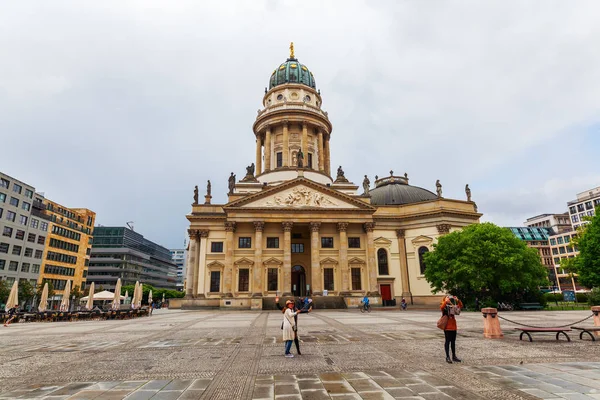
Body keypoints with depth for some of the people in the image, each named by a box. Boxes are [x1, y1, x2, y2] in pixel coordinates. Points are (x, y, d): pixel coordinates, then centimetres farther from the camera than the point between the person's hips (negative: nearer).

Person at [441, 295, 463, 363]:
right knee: (448, 341, -3)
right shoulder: (444, 306, -7)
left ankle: (454, 356, 24)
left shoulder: (453, 306, 10)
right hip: (447, 327, -6)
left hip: (453, 327, 6)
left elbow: (461, 306, 5)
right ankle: (447, 357, 2)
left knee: (453, 341, 14)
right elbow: (441, 307, -30)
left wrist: (458, 300, -9)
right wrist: (446, 301, -39)